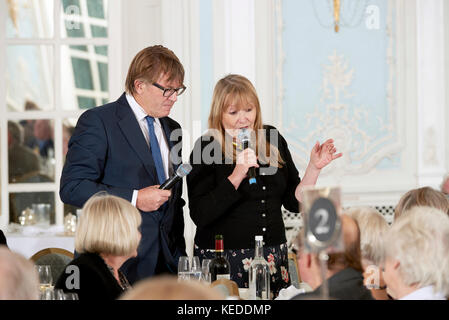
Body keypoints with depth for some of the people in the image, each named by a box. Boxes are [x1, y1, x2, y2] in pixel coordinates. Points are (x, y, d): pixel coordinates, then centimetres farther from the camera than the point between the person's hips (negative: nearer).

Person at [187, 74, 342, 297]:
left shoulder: (272, 140, 8)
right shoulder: (206, 148, -7)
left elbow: (294, 202, 12)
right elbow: (199, 215, -18)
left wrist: (314, 168, -1)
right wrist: (236, 176, -24)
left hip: (273, 258, 5)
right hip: (223, 259, -4)